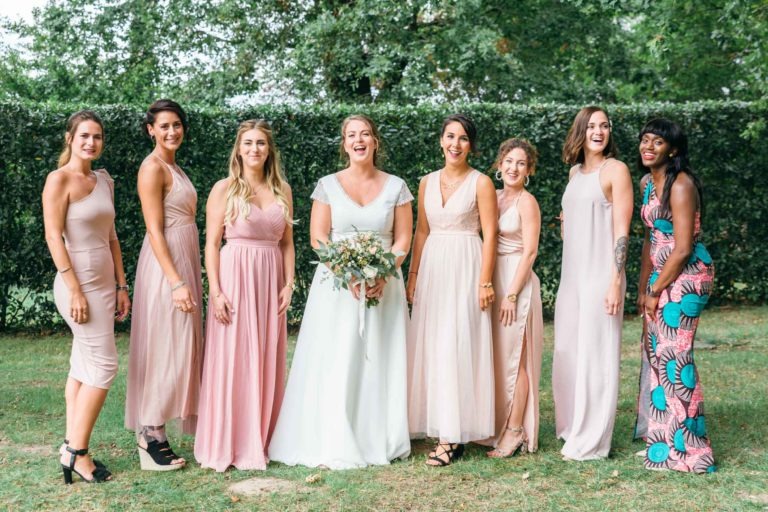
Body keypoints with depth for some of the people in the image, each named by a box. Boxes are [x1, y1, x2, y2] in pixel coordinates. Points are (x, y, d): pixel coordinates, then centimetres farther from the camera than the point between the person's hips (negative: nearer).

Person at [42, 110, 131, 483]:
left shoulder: (104, 181, 12)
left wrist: (121, 286, 11)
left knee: (84, 366, 9)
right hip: (79, 283, -7)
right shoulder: (60, 179, -9)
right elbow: (53, 237, -14)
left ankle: (71, 448, 16)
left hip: (105, 283, 8)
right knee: (103, 365, -9)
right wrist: (75, 291, -18)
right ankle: (76, 452, 0)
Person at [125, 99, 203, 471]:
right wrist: (176, 282, -22)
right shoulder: (153, 168, -11)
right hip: (166, 266, -9)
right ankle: (150, 436, 3)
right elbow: (155, 231, -17)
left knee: (181, 348, 10)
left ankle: (154, 430, 18)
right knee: (166, 349, -6)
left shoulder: (173, 166, 16)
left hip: (183, 262, 9)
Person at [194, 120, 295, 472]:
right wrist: (215, 291, -12)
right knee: (232, 360, -3)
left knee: (267, 362, 8)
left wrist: (289, 284, 3)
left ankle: (261, 440, 19)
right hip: (235, 277, -4)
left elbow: (287, 242, 14)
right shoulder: (225, 189, -1)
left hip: (270, 280, 4)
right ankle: (227, 445, 8)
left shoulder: (282, 190, 11)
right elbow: (212, 243, -4)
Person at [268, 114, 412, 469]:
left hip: (382, 287, 1)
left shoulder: (396, 187, 6)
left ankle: (378, 440, 11)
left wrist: (382, 276, -13)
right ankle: (332, 445, 1)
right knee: (334, 362, -4)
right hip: (336, 285, -1)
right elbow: (318, 237, -2)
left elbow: (403, 240, 3)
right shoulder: (328, 185, 4)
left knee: (379, 362, 2)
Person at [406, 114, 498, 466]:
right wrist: (413, 275, 11)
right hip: (432, 268, 5)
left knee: (456, 346, -8)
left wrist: (485, 281, -12)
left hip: (466, 268, -5)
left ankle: (453, 436, -4)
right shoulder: (428, 182, 12)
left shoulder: (481, 183, -3)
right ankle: (437, 427, 13)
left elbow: (489, 235, -6)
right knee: (431, 347, 4)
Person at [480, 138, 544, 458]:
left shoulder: (526, 201, -9)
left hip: (516, 281, -7)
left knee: (513, 358, -4)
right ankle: (498, 426, 21)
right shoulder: (495, 197, 12)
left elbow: (529, 252, -13)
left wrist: (512, 294, -16)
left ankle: (515, 432, 3)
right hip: (493, 280, 7)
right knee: (496, 357, 11)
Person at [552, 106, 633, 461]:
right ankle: (572, 428, 26)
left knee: (595, 355, -2)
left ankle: (591, 442, 7)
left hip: (599, 276, -7)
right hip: (571, 275, 7)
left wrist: (615, 282, -16)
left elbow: (621, 231, -11)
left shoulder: (616, 170, -6)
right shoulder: (575, 171, 15)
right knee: (567, 354, 12)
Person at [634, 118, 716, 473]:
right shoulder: (647, 182, 10)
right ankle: (656, 429, 28)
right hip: (660, 276, 8)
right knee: (655, 350, 13)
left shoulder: (680, 185, -16)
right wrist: (643, 286, 12)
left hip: (686, 276, -8)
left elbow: (683, 249, -19)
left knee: (673, 356, -7)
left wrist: (656, 291, -12)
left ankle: (683, 447, 2)